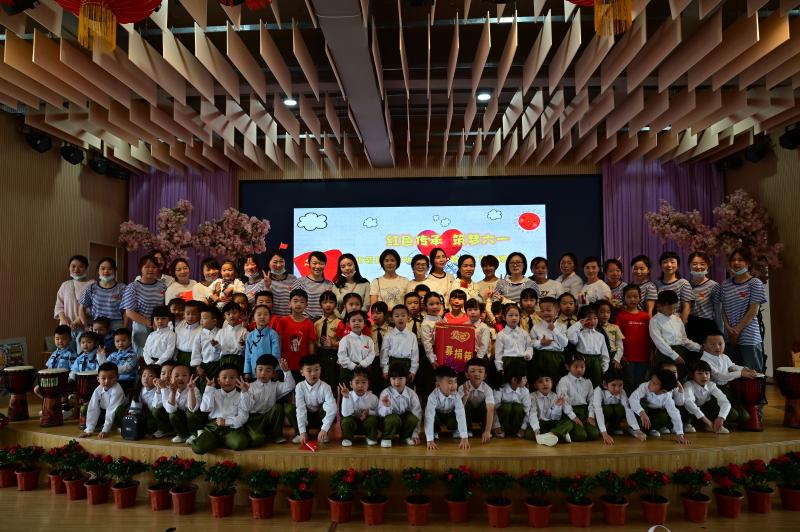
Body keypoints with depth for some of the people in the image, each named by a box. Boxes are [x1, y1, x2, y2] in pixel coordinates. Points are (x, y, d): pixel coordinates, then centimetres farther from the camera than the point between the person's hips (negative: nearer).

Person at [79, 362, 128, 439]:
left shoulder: (117, 390, -31)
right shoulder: (98, 390, -17)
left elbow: (112, 410, -35)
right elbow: (93, 409, -20)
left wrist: (105, 430, -37)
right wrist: (89, 430, -26)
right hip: (104, 410, 6)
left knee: (119, 410, -37)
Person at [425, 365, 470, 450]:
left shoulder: (456, 397, -30)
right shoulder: (433, 397, -36)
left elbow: (461, 416, -36)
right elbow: (429, 418, -41)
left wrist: (465, 438, -43)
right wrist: (430, 440, -46)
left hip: (450, 415, 1)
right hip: (437, 415, -1)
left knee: (453, 424, -30)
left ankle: (456, 431, 7)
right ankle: (435, 432, -3)